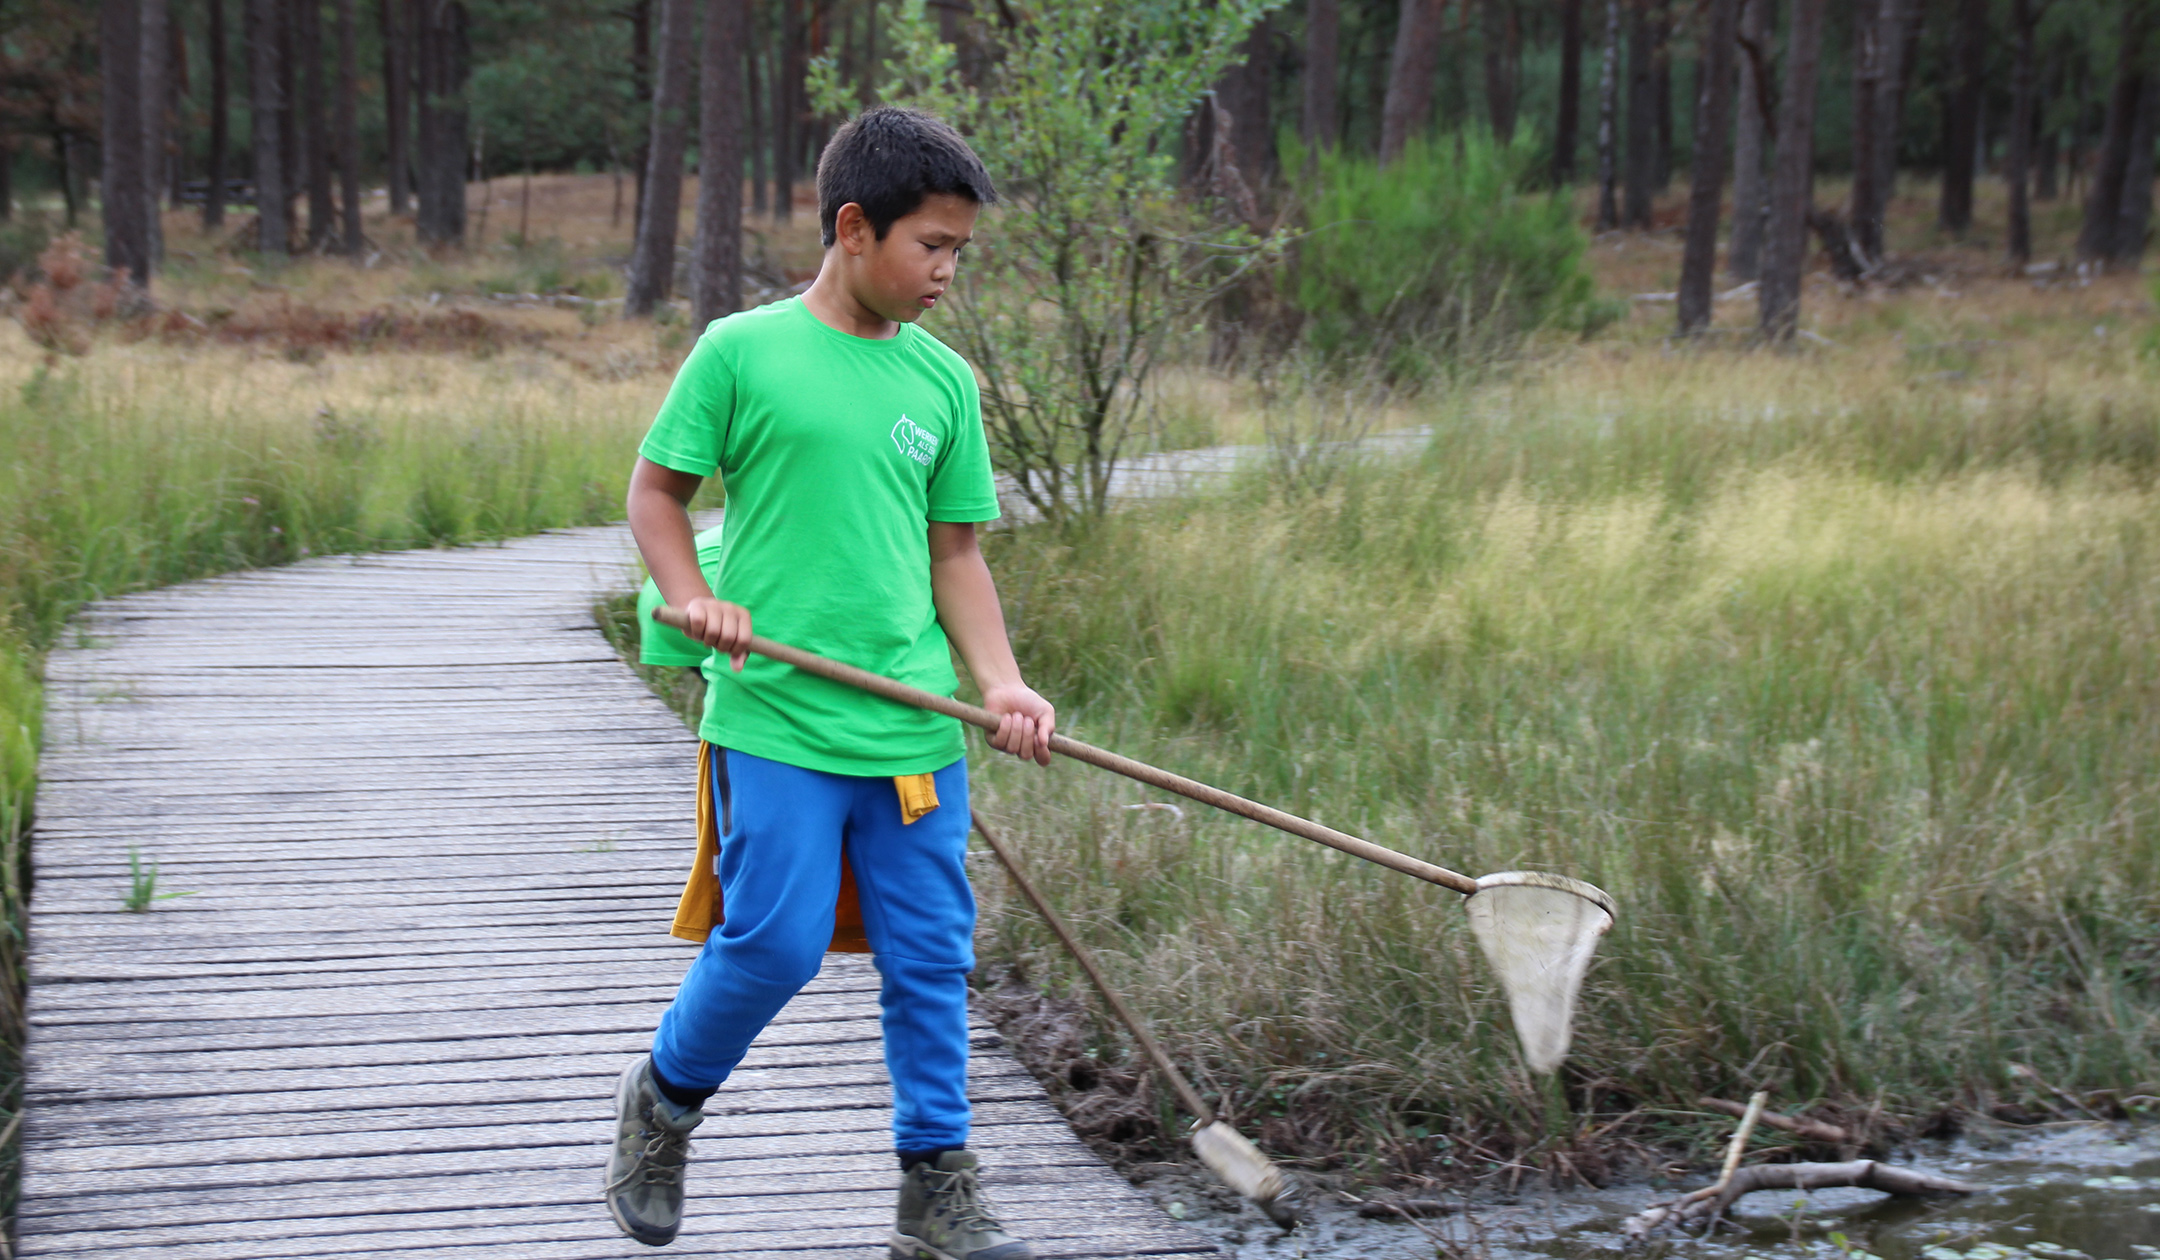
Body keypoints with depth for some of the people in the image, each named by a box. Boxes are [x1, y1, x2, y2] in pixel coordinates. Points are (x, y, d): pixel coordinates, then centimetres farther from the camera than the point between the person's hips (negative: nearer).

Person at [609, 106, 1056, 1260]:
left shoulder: (944, 381, 9)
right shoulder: (742, 352, -3)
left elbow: (954, 552, 11)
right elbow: (656, 489, 6)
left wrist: (1001, 685, -1)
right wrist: (690, 598, -11)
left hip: (914, 730, 4)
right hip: (775, 721, -4)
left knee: (932, 957, 6)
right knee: (775, 945, -6)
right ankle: (661, 1102, 22)